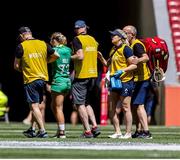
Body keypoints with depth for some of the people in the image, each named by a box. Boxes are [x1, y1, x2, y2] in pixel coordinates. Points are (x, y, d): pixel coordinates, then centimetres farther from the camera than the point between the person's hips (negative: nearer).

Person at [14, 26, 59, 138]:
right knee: (37, 105, 17)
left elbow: (16, 66, -3)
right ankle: (32, 129, 23)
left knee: (34, 106, -5)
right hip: (43, 79, 5)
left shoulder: (21, 47, -7)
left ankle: (42, 131, -13)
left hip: (30, 80, -5)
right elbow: (56, 56, 10)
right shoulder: (43, 44, 4)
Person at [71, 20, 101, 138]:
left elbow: (80, 56, -21)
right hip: (93, 75, 7)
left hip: (82, 75, -7)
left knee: (80, 104, -2)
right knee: (87, 103, 18)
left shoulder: (77, 40, -10)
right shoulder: (93, 39, 11)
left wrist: (70, 57, -6)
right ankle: (95, 126, 6)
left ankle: (87, 131, -6)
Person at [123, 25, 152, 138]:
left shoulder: (136, 45, -13)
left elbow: (146, 57, -29)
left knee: (139, 105, -14)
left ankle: (146, 132, -18)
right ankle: (139, 131, 18)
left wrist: (137, 60, -44)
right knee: (136, 105, 14)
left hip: (141, 79, -10)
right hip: (138, 79, 10)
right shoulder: (131, 45, 18)